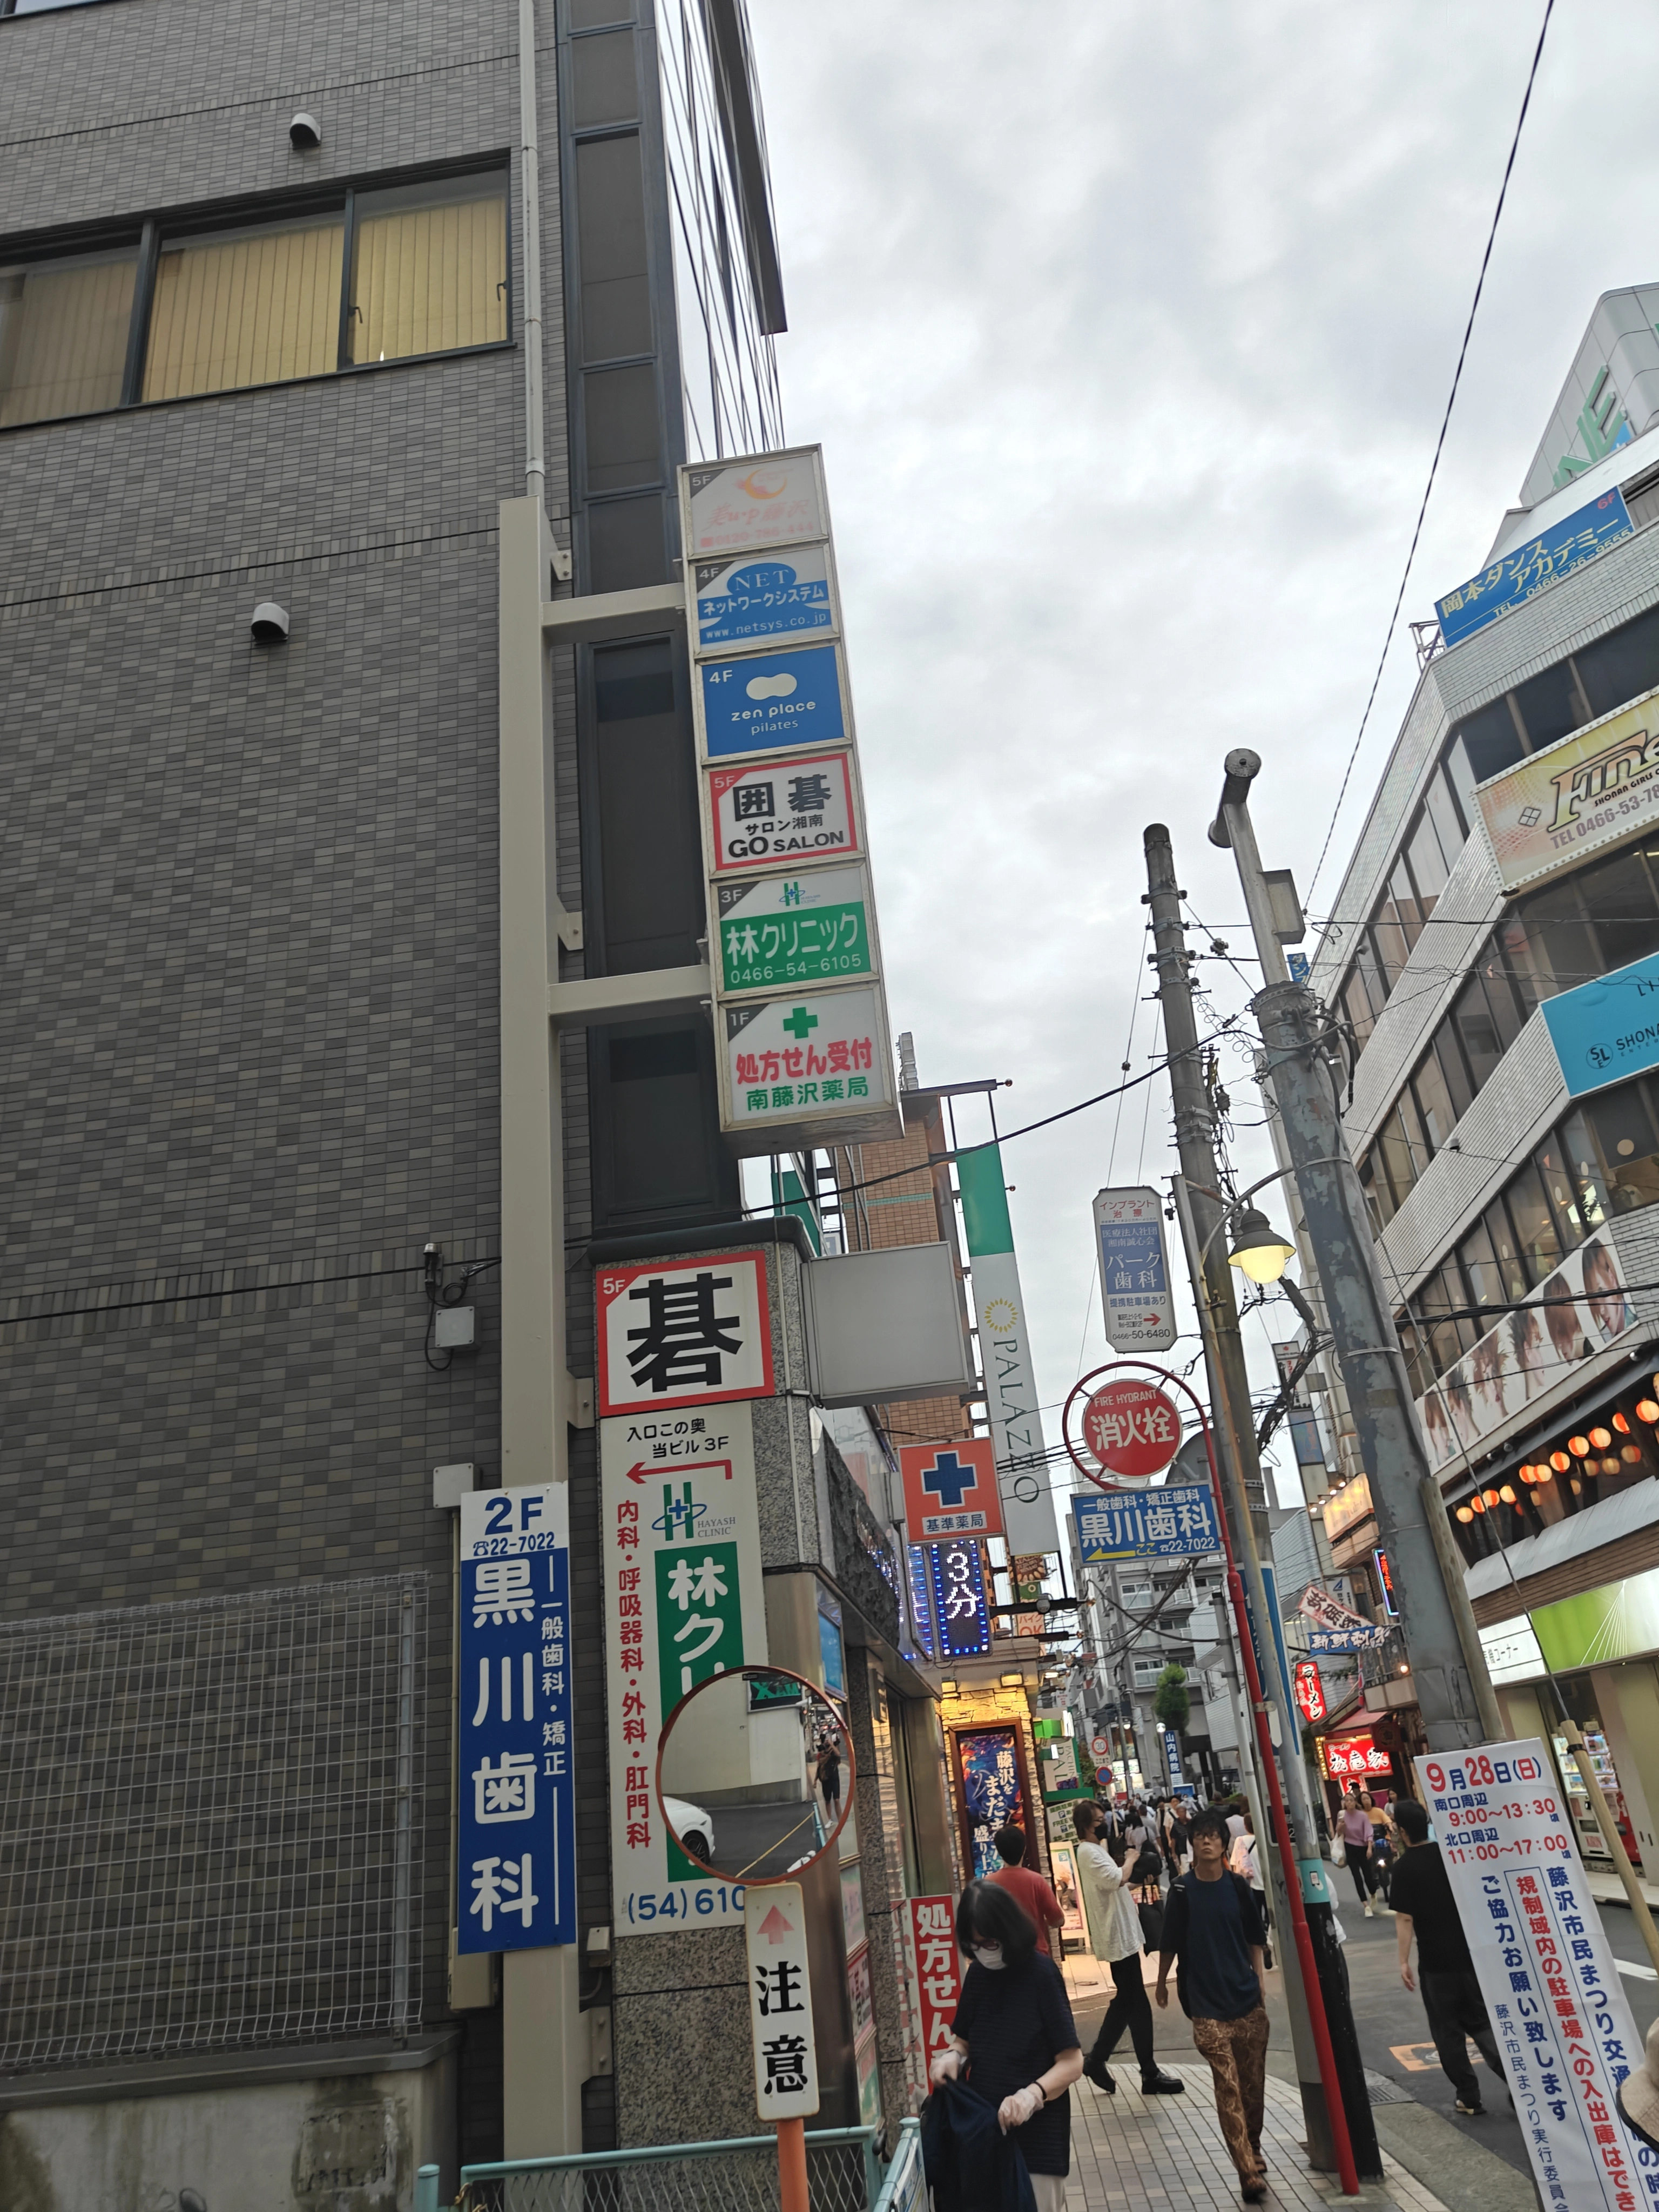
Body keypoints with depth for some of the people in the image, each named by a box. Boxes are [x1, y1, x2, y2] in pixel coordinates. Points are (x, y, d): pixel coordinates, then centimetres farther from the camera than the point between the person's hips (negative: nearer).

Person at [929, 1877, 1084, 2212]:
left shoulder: (1041, 1974, -15)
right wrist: (953, 2056, -7)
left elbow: (1072, 2062, -15)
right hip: (983, 2129, 5)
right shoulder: (977, 1975, 3)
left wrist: (1032, 2095, -31)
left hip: (1035, 2136, -5)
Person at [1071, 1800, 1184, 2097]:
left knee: (1125, 2002, 14)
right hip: (1118, 1937, -10)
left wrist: (1130, 1883, 4)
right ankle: (1150, 2074, 3)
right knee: (1138, 2006, -4)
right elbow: (1114, 1879, -30)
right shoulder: (1089, 1852, -17)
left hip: (1121, 1934, 10)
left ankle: (1097, 2060, 19)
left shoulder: (1094, 1850, 15)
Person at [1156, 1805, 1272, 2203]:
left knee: (1254, 2084, 13)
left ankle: (1254, 2150, 34)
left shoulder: (1239, 1887, -1)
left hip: (1248, 1999, 3)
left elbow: (1255, 1939, 9)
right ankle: (1249, 2173, -3)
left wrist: (1259, 1982, 7)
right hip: (1208, 2005, -3)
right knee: (1228, 2089, -7)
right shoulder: (1182, 1891, -8)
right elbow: (1170, 1943, 2)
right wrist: (1161, 1982, 10)